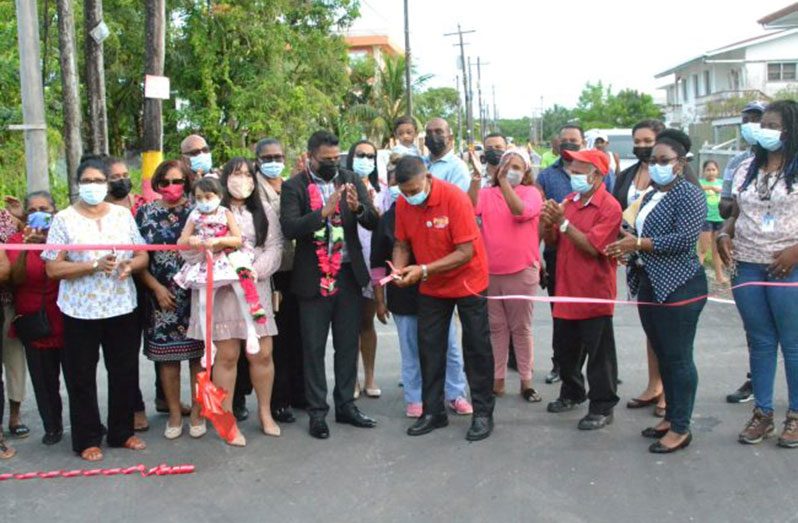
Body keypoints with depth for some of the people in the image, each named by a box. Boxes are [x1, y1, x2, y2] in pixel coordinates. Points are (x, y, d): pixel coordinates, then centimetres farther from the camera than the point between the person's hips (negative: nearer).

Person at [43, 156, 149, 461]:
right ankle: (87, 439, 18)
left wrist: (129, 265, -14)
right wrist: (94, 266, -21)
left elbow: (143, 256, 8)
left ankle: (122, 432, 26)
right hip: (80, 311, -3)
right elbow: (53, 268, -9)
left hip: (121, 307, 3)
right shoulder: (63, 220, -4)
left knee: (125, 373, 10)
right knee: (82, 377, 5)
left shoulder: (123, 215, 6)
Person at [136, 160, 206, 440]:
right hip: (161, 296, 1)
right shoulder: (145, 213, 5)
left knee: (198, 354, 3)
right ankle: (174, 414, 19)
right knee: (166, 357, 5)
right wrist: (157, 288, -5)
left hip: (196, 295, -1)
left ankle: (197, 412, 16)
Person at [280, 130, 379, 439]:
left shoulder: (351, 180, 5)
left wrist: (358, 207, -22)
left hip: (349, 274, 3)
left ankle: (345, 405, 24)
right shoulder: (294, 187, -4)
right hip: (314, 278, -3)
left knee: (348, 344, 12)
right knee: (314, 347, 4)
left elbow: (373, 222, -1)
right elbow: (289, 227, -17)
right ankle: (317, 412, 14)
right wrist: (324, 212, -28)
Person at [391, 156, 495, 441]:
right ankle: (433, 411, 18)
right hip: (431, 287, 5)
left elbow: (466, 252, -27)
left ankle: (483, 413, 12)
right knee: (429, 348, 7)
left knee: (476, 348, 3)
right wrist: (399, 270, -22)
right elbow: (402, 244, -1)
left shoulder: (454, 198, -26)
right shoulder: (403, 203, -10)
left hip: (466, 281, -5)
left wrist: (423, 270, -32)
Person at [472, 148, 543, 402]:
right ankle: (497, 380, 19)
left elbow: (521, 211, -22)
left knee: (521, 328, 7)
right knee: (496, 327, 11)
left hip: (522, 271, -2)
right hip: (489, 271, 3)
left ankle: (526, 381, 16)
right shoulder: (486, 193, 5)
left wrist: (503, 181, -23)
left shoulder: (531, 192, -1)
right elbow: (470, 209, -14)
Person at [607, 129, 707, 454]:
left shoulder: (689, 195, -10)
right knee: (662, 355, 15)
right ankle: (670, 417, 26)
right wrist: (627, 247, 5)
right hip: (649, 284, 9)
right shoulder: (651, 196, 16)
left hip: (678, 287, -9)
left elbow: (684, 239, -21)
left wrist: (639, 243, -20)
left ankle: (681, 429, 6)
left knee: (678, 357, -3)